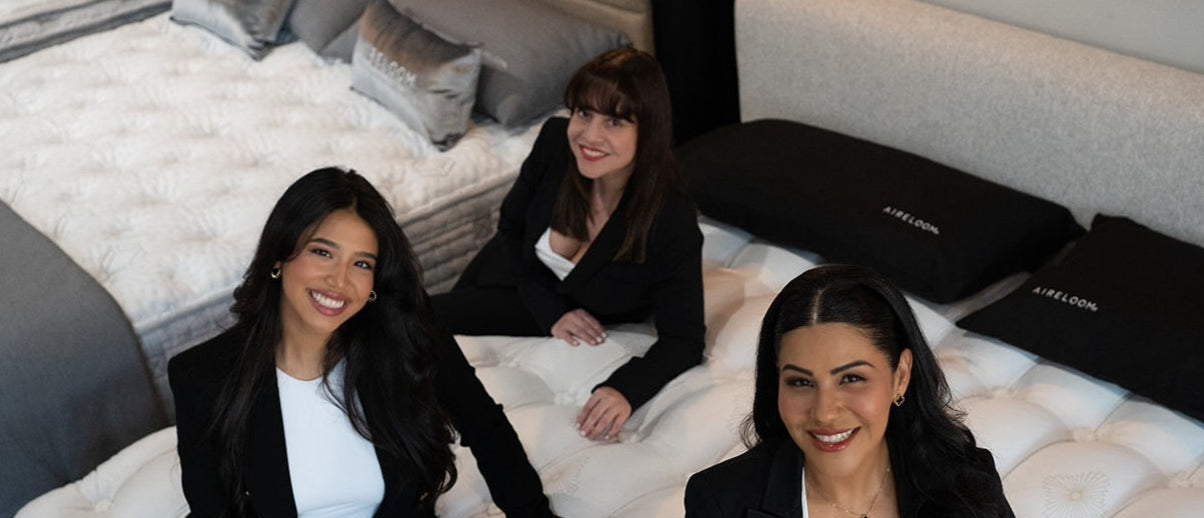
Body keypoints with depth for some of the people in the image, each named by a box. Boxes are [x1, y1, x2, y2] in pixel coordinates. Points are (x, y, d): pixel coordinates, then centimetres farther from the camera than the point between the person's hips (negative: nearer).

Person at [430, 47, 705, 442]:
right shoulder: (555, 141, -27)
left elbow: (683, 339, -30)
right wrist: (550, 312, -18)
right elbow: (511, 227, -9)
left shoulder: (673, 221, -38)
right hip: (517, 270, 3)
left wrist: (625, 390, -48)